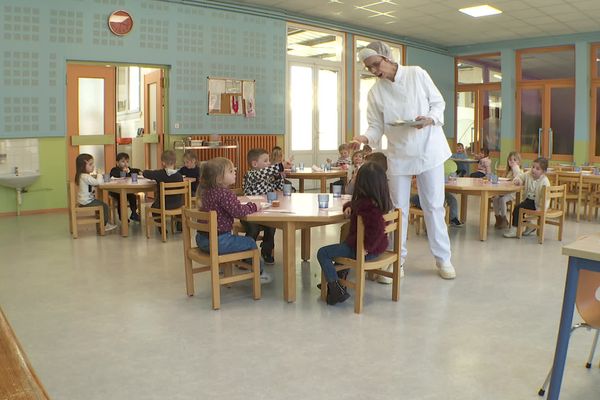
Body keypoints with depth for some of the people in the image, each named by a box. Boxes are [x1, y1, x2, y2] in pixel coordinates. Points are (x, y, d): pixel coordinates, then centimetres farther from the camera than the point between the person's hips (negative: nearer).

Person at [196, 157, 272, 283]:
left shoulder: (206, 191, 9)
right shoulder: (224, 193, -20)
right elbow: (238, 211, -26)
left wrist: (247, 206, 7)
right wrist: (253, 206, -8)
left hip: (202, 240, 9)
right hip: (218, 242, -9)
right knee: (250, 242, 9)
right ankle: (260, 273, 25)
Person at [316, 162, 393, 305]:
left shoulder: (366, 205, -28)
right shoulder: (383, 201, 3)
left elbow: (377, 227, -42)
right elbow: (355, 203, 20)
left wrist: (366, 247, -29)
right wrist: (349, 207, -2)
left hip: (363, 250, -10)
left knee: (323, 253, -2)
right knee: (343, 245, 37)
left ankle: (337, 290, -7)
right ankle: (336, 281, 43)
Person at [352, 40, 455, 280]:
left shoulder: (417, 74, -4)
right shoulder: (375, 93, 0)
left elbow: (438, 102, 2)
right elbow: (377, 126, 0)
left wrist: (430, 119, -19)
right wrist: (365, 138, -22)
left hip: (428, 150, -1)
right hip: (399, 154, 2)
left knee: (434, 206, 3)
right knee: (398, 208, 6)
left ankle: (443, 258, 15)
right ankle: (397, 258, 19)